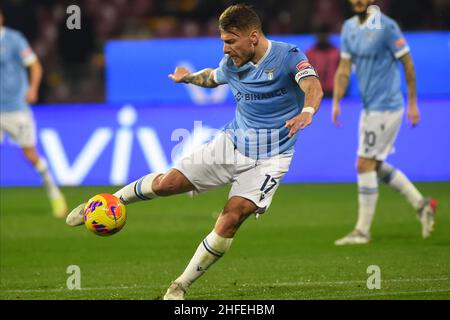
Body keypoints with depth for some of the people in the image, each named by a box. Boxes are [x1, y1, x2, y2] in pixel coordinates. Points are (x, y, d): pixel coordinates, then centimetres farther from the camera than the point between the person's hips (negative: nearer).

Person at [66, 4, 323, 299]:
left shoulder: (288, 56, -17)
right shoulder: (232, 64, 0)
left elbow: (313, 87, -37)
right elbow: (212, 77, 27)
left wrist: (306, 112, -55)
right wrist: (189, 77, 14)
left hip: (268, 159, -4)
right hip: (232, 142, 4)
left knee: (230, 221, -18)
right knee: (167, 183, -5)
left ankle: (181, 287, -5)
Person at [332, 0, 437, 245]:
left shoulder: (386, 27, -15)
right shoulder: (349, 28, 8)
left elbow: (408, 63, -9)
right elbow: (344, 68, 10)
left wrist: (412, 103, -6)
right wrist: (336, 101, -2)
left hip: (386, 106, -8)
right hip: (370, 106, 8)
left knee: (365, 165, -7)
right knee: (376, 165, 12)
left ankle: (362, 231, 0)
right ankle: (421, 204, 23)